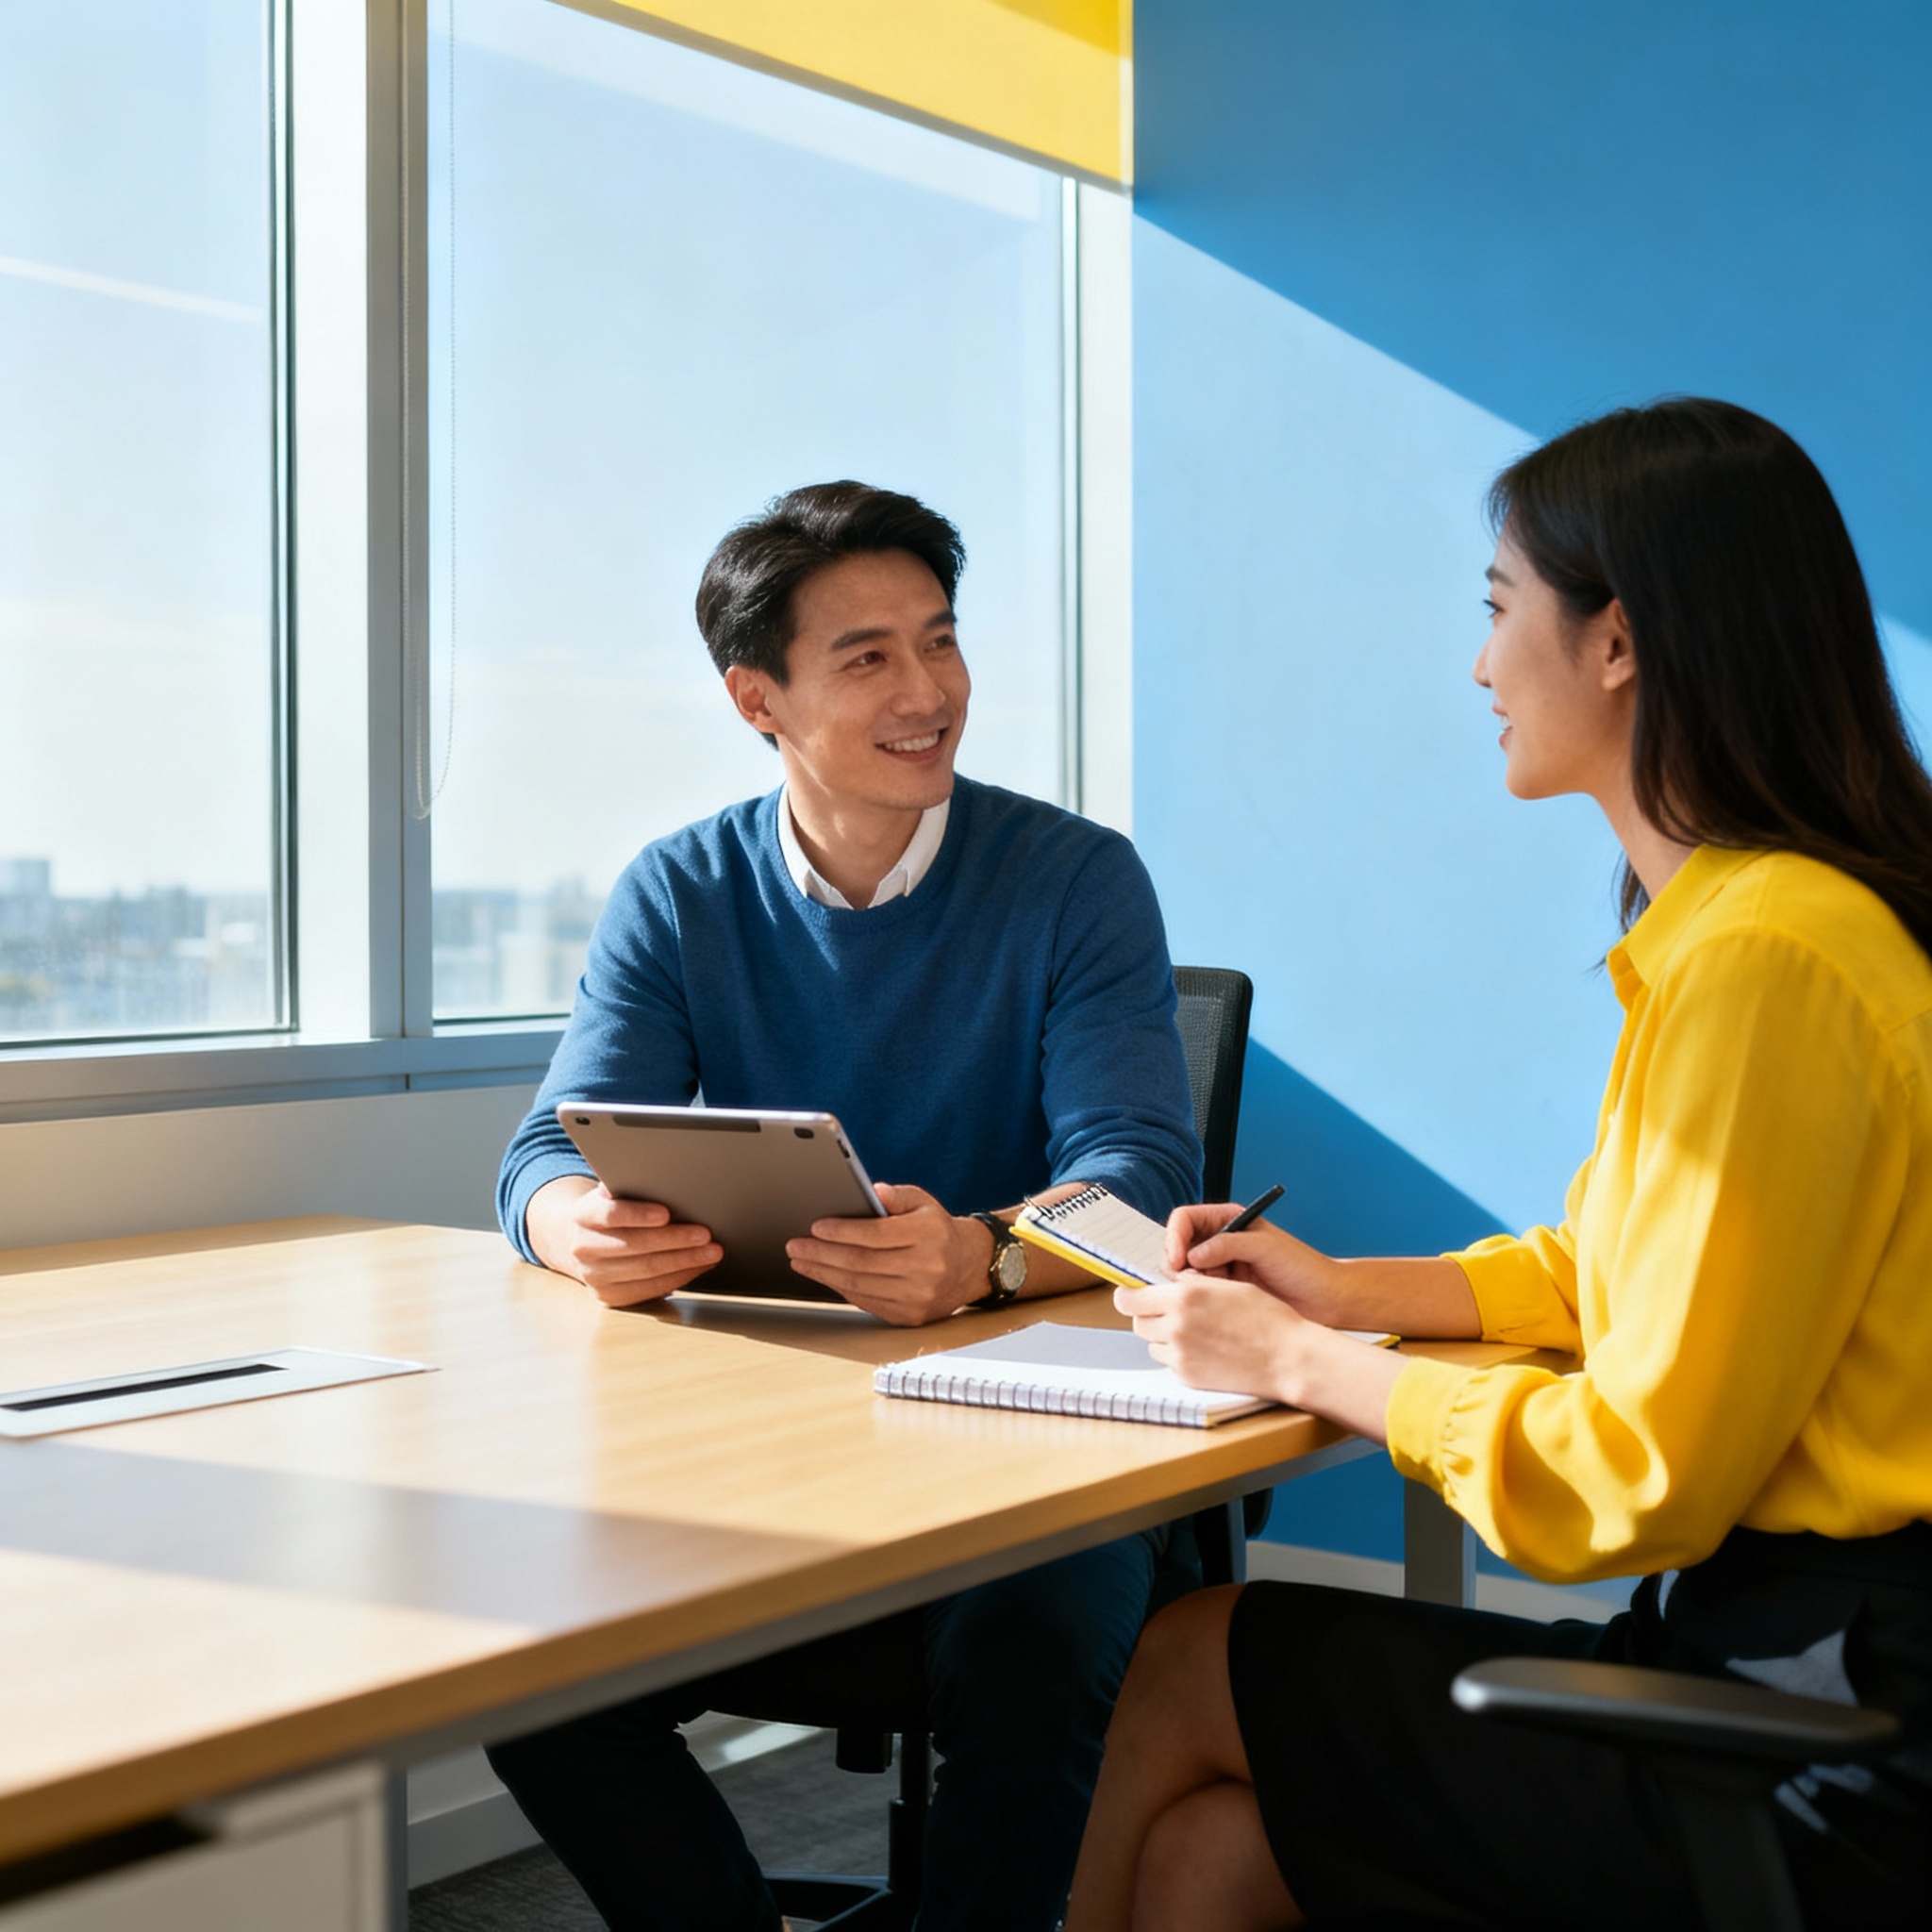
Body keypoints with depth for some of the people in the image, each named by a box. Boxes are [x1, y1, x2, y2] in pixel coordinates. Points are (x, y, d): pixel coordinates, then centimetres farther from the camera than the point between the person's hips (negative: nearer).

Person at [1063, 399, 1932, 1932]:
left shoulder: (1765, 960, -23)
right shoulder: (1735, 916, 9)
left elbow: (1640, 1481, -20)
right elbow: (1621, 1267, 21)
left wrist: (1301, 1364, -9)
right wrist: (1347, 1291, 11)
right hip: (1769, 1645, 8)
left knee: (1188, 1671, 1)